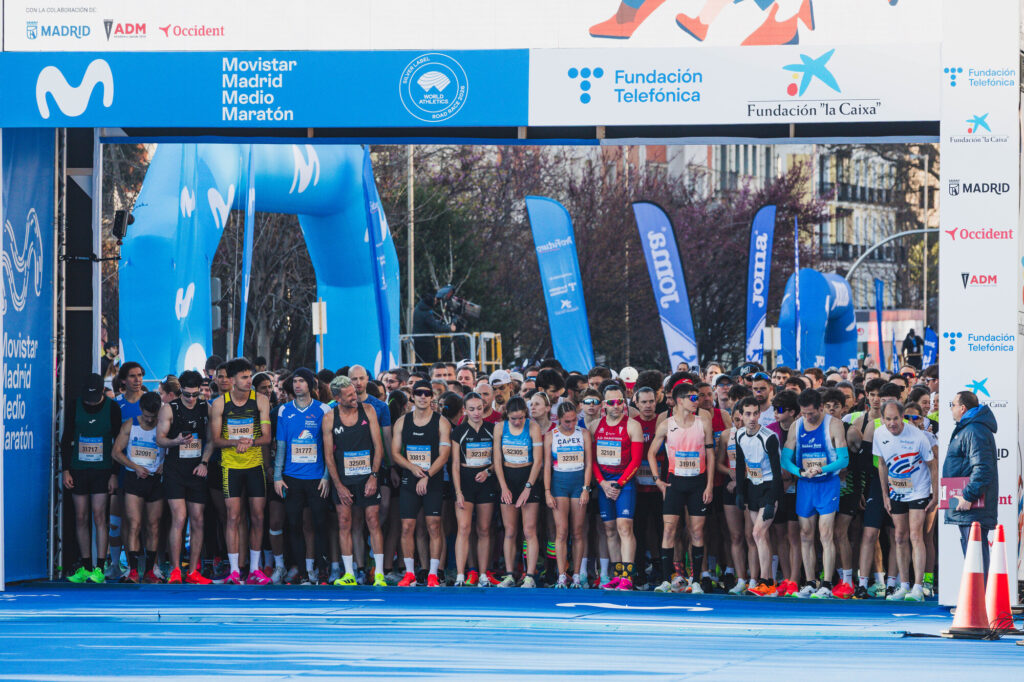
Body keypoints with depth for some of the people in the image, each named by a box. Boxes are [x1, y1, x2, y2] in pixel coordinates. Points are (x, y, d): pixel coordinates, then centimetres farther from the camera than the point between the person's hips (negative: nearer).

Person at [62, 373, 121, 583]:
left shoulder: (112, 408, -3)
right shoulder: (75, 408, 2)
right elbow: (66, 440, 8)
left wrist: (115, 473, -4)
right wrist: (65, 470, 2)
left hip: (102, 470, -3)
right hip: (78, 470, 3)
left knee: (99, 517, -8)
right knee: (81, 518, 3)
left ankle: (99, 569, -7)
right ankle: (85, 567, 10)